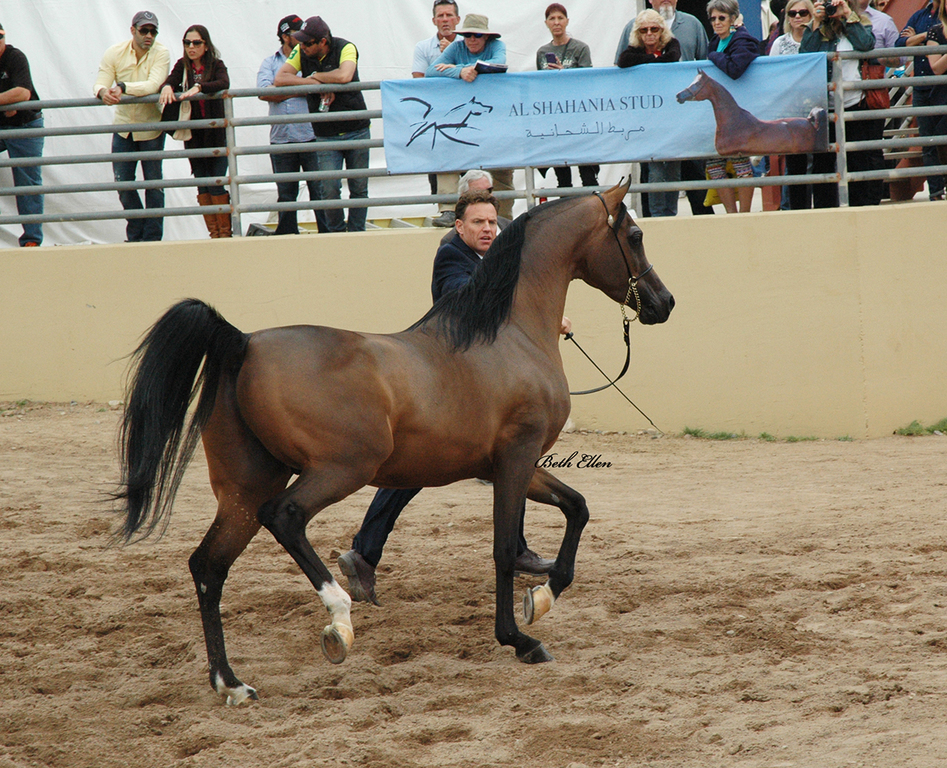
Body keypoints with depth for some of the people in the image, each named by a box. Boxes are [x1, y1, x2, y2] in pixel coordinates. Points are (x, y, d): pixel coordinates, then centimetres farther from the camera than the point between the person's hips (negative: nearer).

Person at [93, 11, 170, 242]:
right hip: (123, 126, 3)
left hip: (151, 126, -3)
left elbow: (153, 85, -29)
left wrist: (123, 87, -42)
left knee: (153, 184, 2)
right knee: (122, 182, 4)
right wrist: (103, 91, -38)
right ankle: (135, 235, 18)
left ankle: (152, 238, 10)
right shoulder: (114, 53, -7)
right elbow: (100, 83, -13)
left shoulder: (161, 54, -14)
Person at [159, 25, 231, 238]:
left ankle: (226, 232, 2)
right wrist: (167, 87, -34)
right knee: (202, 186, 3)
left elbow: (224, 83, -24)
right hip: (193, 136, 3)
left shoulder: (216, 65, -4)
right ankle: (214, 235, 9)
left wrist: (198, 88, -38)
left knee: (216, 184, -9)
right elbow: (171, 80, -10)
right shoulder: (183, 66, 6)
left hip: (216, 133, -3)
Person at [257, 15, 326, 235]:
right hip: (281, 140, 2)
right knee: (286, 194, 9)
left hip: (311, 137, -2)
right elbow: (264, 92, -5)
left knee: (320, 191, -4)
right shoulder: (270, 63, 11)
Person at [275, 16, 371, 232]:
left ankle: (356, 234, 16)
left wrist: (315, 76, -14)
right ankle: (336, 233, 7)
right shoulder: (301, 52, -1)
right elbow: (280, 79, -7)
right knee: (330, 190, -8)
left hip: (356, 131, -2)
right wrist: (316, 84, -16)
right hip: (325, 135, 2)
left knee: (359, 188, 4)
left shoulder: (345, 48, -12)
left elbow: (344, 76, -30)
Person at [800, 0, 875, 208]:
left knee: (858, 160, 3)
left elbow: (866, 44, -12)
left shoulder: (859, 25, 9)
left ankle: (861, 207, 9)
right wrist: (816, 23, -6)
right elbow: (805, 55, -6)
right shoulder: (817, 30, 10)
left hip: (853, 104, -1)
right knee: (822, 162, 3)